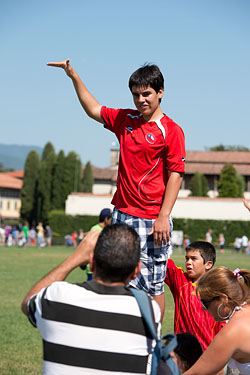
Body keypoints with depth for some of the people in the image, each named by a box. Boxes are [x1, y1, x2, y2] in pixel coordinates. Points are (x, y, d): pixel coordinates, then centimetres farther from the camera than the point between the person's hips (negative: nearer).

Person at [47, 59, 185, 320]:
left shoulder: (171, 131, -8)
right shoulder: (125, 120, 11)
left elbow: (175, 174, -11)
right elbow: (94, 110, 26)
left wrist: (164, 217, -17)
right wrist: (74, 77, 21)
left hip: (151, 220, -7)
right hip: (121, 215, 7)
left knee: (153, 286, -4)